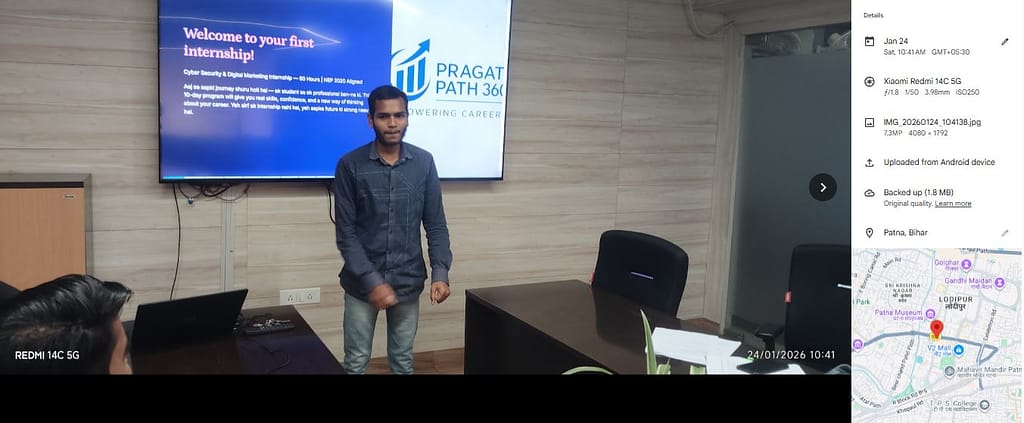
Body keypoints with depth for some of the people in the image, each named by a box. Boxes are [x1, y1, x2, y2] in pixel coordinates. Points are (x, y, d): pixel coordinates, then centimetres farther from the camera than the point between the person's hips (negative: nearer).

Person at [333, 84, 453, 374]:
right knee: (356, 362, 9)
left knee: (403, 361, 13)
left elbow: (436, 225, 1)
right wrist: (372, 281, -16)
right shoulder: (350, 165, -7)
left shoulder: (424, 163, -1)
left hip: (408, 281, 2)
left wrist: (440, 273, -11)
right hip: (362, 282, -1)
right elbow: (345, 234, -8)